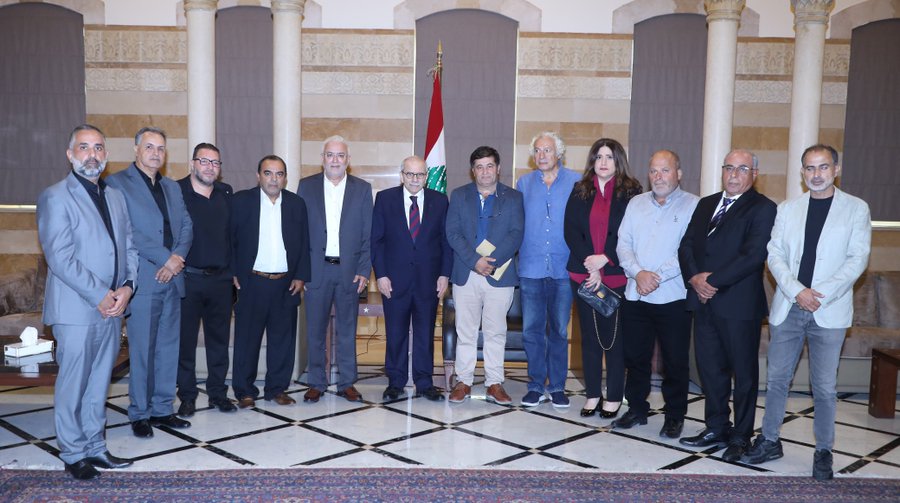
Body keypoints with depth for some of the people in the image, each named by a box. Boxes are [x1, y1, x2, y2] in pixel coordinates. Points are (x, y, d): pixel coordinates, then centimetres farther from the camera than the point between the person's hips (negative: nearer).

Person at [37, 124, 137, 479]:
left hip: (112, 307, 6)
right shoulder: (55, 197, -6)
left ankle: (95, 447, 24)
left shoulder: (115, 196, 15)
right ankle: (73, 454, 16)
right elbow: (60, 258, -14)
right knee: (73, 384, 3)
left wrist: (127, 287, -4)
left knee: (99, 383, 13)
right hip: (76, 309, -6)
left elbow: (128, 247, 13)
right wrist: (100, 296, -16)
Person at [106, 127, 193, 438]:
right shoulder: (117, 184, -4)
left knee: (169, 348, 10)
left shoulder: (172, 187, 17)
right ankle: (139, 413, 13)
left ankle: (162, 409, 21)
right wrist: (165, 259, -15)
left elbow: (186, 225, 10)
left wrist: (178, 257, -8)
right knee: (141, 351, 1)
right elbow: (126, 232, -13)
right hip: (143, 280, -6)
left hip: (172, 279, 6)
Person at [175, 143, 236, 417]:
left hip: (220, 279, 4)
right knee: (185, 340, 5)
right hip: (187, 278, -4)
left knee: (219, 339, 11)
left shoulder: (226, 194, 10)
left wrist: (233, 270, 11)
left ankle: (218, 393, 22)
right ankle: (187, 396, 17)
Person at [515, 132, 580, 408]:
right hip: (531, 268, 2)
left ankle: (557, 386, 18)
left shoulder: (575, 182, 2)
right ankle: (536, 385, 16)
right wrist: (514, 251, 3)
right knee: (532, 329, 4)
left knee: (559, 330, 7)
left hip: (563, 268, -1)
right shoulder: (524, 183, 9)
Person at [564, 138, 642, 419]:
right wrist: (590, 265, -10)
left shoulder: (631, 192, 0)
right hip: (584, 275, 3)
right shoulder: (580, 191, 8)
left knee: (615, 336, 2)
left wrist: (606, 259, -15)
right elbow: (570, 231, 0)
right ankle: (593, 394, 19)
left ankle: (614, 397, 13)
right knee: (589, 335, 9)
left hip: (617, 276, -3)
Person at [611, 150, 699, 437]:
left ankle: (675, 416, 19)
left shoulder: (693, 206, -3)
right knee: (635, 357, 12)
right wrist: (639, 273, -11)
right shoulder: (636, 204, 12)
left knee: (675, 360, 4)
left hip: (673, 297, -4)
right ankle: (637, 409, 26)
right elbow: (623, 244, 6)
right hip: (635, 295, 4)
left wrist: (658, 276, -17)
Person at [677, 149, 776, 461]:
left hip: (739, 305, -6)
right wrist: (694, 278, -9)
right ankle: (716, 429, 26)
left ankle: (740, 436, 18)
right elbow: (687, 245, 9)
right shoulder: (706, 204, 15)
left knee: (744, 372, 6)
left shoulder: (763, 208, -6)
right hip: (704, 302, 6)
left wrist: (713, 280, -17)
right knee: (710, 368, 13)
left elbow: (753, 256, -17)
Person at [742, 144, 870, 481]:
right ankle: (769, 441, 23)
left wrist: (822, 295, -15)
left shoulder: (856, 209, 2)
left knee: (825, 388, 4)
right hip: (787, 307, 3)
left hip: (829, 311, -2)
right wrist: (796, 290, -13)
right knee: (777, 379, 9)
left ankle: (823, 452, 18)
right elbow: (774, 254, 2)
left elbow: (858, 258, -5)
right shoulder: (787, 209, 9)